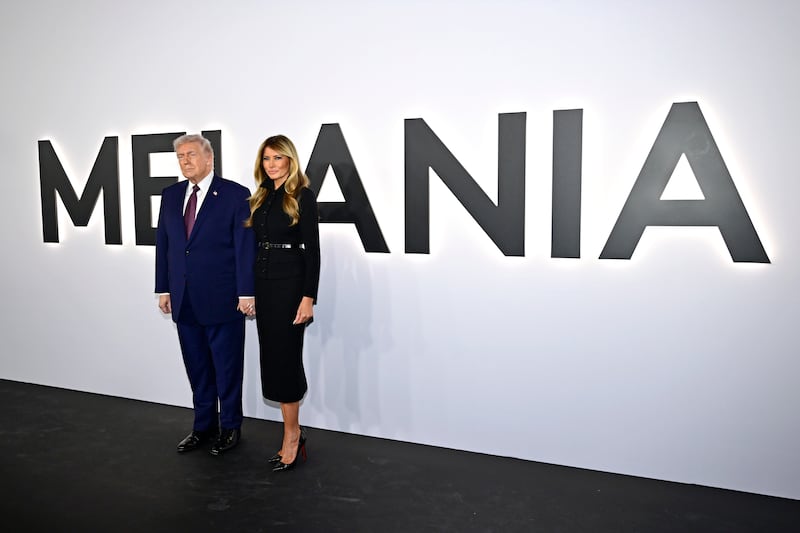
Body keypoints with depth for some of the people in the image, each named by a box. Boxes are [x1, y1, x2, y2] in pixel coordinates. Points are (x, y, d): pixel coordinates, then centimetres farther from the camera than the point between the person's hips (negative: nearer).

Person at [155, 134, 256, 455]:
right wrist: (164, 289, 10)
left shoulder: (236, 195, -7)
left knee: (227, 369, 8)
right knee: (197, 369, 15)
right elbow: (163, 244, 13)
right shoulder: (170, 195, 10)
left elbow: (246, 247, -10)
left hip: (222, 300, -5)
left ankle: (230, 428, 25)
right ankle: (203, 427, 30)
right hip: (185, 302, 5)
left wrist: (246, 293, -13)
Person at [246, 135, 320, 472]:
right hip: (262, 284, 7)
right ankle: (293, 433, 19)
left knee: (284, 357, -3)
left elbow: (312, 250, -11)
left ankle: (291, 435, 11)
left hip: (290, 284, -7)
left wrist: (309, 297, -17)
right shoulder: (260, 198, 13)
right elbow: (254, 244, 14)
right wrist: (248, 290, 12)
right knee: (272, 358, 8)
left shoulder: (303, 197, -7)